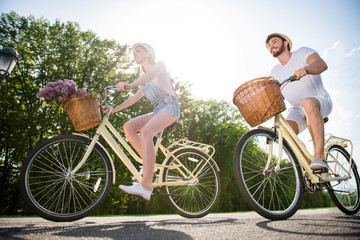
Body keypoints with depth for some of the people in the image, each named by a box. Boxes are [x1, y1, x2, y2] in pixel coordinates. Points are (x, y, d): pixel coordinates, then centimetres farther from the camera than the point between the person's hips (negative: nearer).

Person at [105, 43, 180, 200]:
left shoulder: (159, 65, 6)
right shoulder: (145, 81, 28)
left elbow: (151, 74, -18)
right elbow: (135, 98, 25)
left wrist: (130, 85, -36)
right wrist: (115, 109, 13)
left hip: (170, 107, -7)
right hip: (158, 111, 8)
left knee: (146, 131, -33)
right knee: (128, 126, -12)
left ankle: (145, 187, -40)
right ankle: (149, 163, -11)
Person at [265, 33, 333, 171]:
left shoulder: (302, 52, 1)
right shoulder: (275, 72, 14)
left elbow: (322, 64, -19)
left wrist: (305, 69, -41)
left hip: (321, 102, -4)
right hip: (297, 110, 4)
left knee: (308, 103, -41)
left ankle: (319, 156, -41)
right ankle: (307, 164, -13)